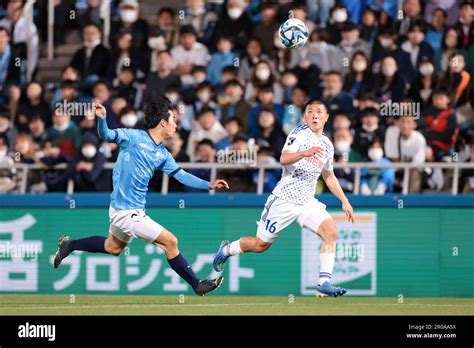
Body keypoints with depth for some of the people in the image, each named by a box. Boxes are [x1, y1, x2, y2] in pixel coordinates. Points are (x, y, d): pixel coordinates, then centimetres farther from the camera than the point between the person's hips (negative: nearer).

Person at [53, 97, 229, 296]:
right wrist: (102, 118, -45)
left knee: (113, 247, 30)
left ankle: (69, 245, 43)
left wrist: (209, 185, 3)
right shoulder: (134, 137, -15)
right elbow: (107, 135, -24)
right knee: (170, 242, -6)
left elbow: (181, 175, 11)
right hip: (126, 212, -9)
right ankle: (197, 286, 5)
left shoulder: (162, 154, 7)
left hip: (135, 210, 9)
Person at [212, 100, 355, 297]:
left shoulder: (327, 145, 12)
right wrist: (305, 153, -42)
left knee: (331, 232, -19)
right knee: (260, 245, 4)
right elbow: (283, 159, -25)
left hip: (307, 201, 5)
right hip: (284, 198, -5)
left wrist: (344, 201, 21)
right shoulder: (300, 132, -9)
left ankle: (324, 282, -20)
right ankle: (226, 250, 33)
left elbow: (329, 176, 27)